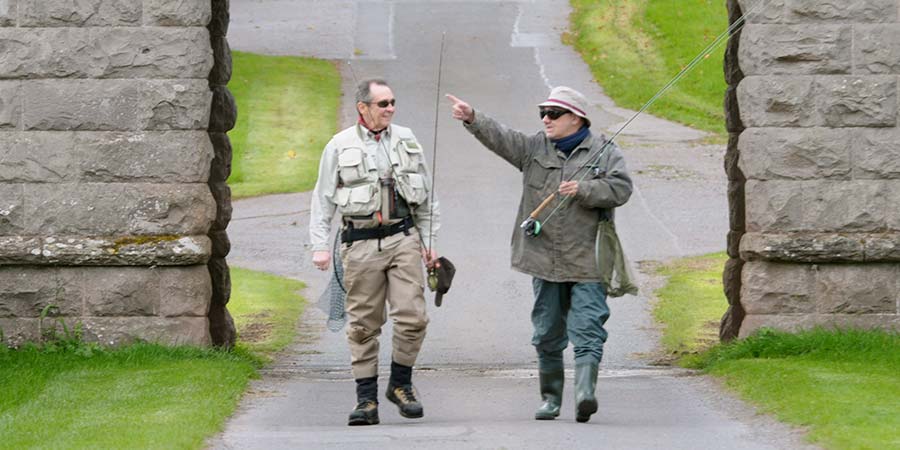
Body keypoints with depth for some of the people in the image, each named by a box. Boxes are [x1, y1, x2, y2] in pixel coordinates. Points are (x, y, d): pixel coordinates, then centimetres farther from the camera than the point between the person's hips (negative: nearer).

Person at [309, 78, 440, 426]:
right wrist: (319, 245, -2)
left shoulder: (406, 141, 11)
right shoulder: (340, 146, 3)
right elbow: (323, 200, 6)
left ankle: (401, 383, 11)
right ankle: (366, 399, 7)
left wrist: (429, 241, 13)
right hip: (360, 243, -2)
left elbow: (426, 197, 17)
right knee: (363, 324, 0)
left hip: (403, 238, 2)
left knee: (412, 316, -8)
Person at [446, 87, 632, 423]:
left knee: (587, 329, -14)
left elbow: (621, 189, -7)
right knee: (547, 333, 10)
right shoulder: (534, 148, 10)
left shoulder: (604, 152, 3)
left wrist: (582, 190, -17)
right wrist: (472, 118, -19)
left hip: (587, 262, -4)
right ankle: (550, 398, 20)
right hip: (544, 261, 4)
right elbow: (499, 137, -3)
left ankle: (585, 392, -24)